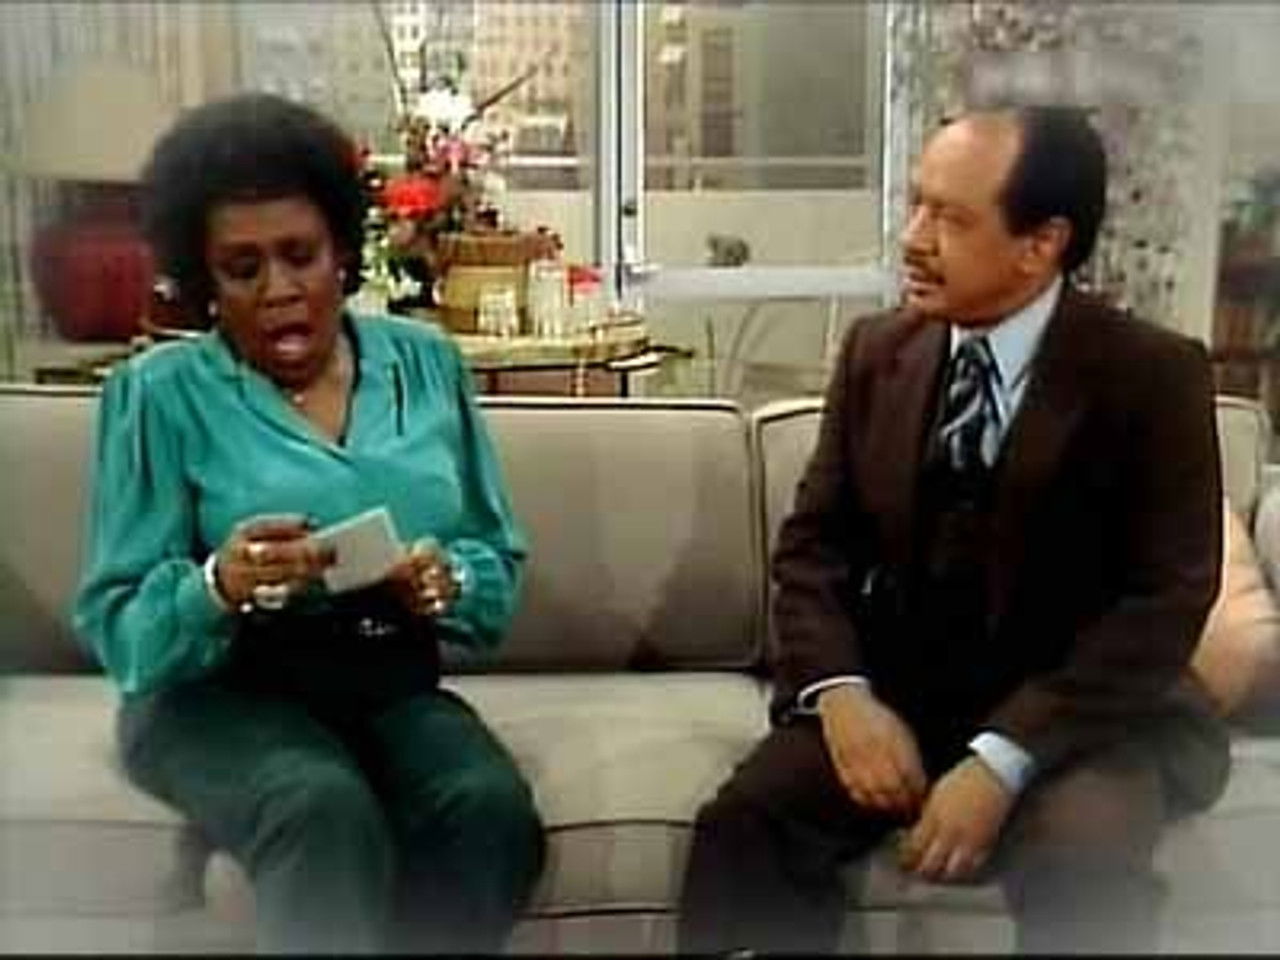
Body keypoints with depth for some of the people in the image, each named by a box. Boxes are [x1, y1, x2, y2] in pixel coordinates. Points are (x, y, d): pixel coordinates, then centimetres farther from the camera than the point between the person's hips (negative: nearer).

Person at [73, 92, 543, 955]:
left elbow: (502, 568, 8)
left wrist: (444, 583, -15)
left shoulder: (427, 362, 8)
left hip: (394, 687, 3)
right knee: (328, 816, -34)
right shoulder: (159, 393, -1)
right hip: (221, 694, -3)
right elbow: (118, 628, -6)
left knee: (494, 813, -28)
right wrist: (219, 588, -27)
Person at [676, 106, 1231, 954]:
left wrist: (1004, 758, -23)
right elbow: (813, 543, 6)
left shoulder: (1154, 373, -7)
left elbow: (1167, 599, -12)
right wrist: (842, 690, -14)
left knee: (1083, 866, -33)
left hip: (1076, 715, -3)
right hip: (892, 694, 3)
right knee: (742, 827, -23)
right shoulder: (876, 352, 5)